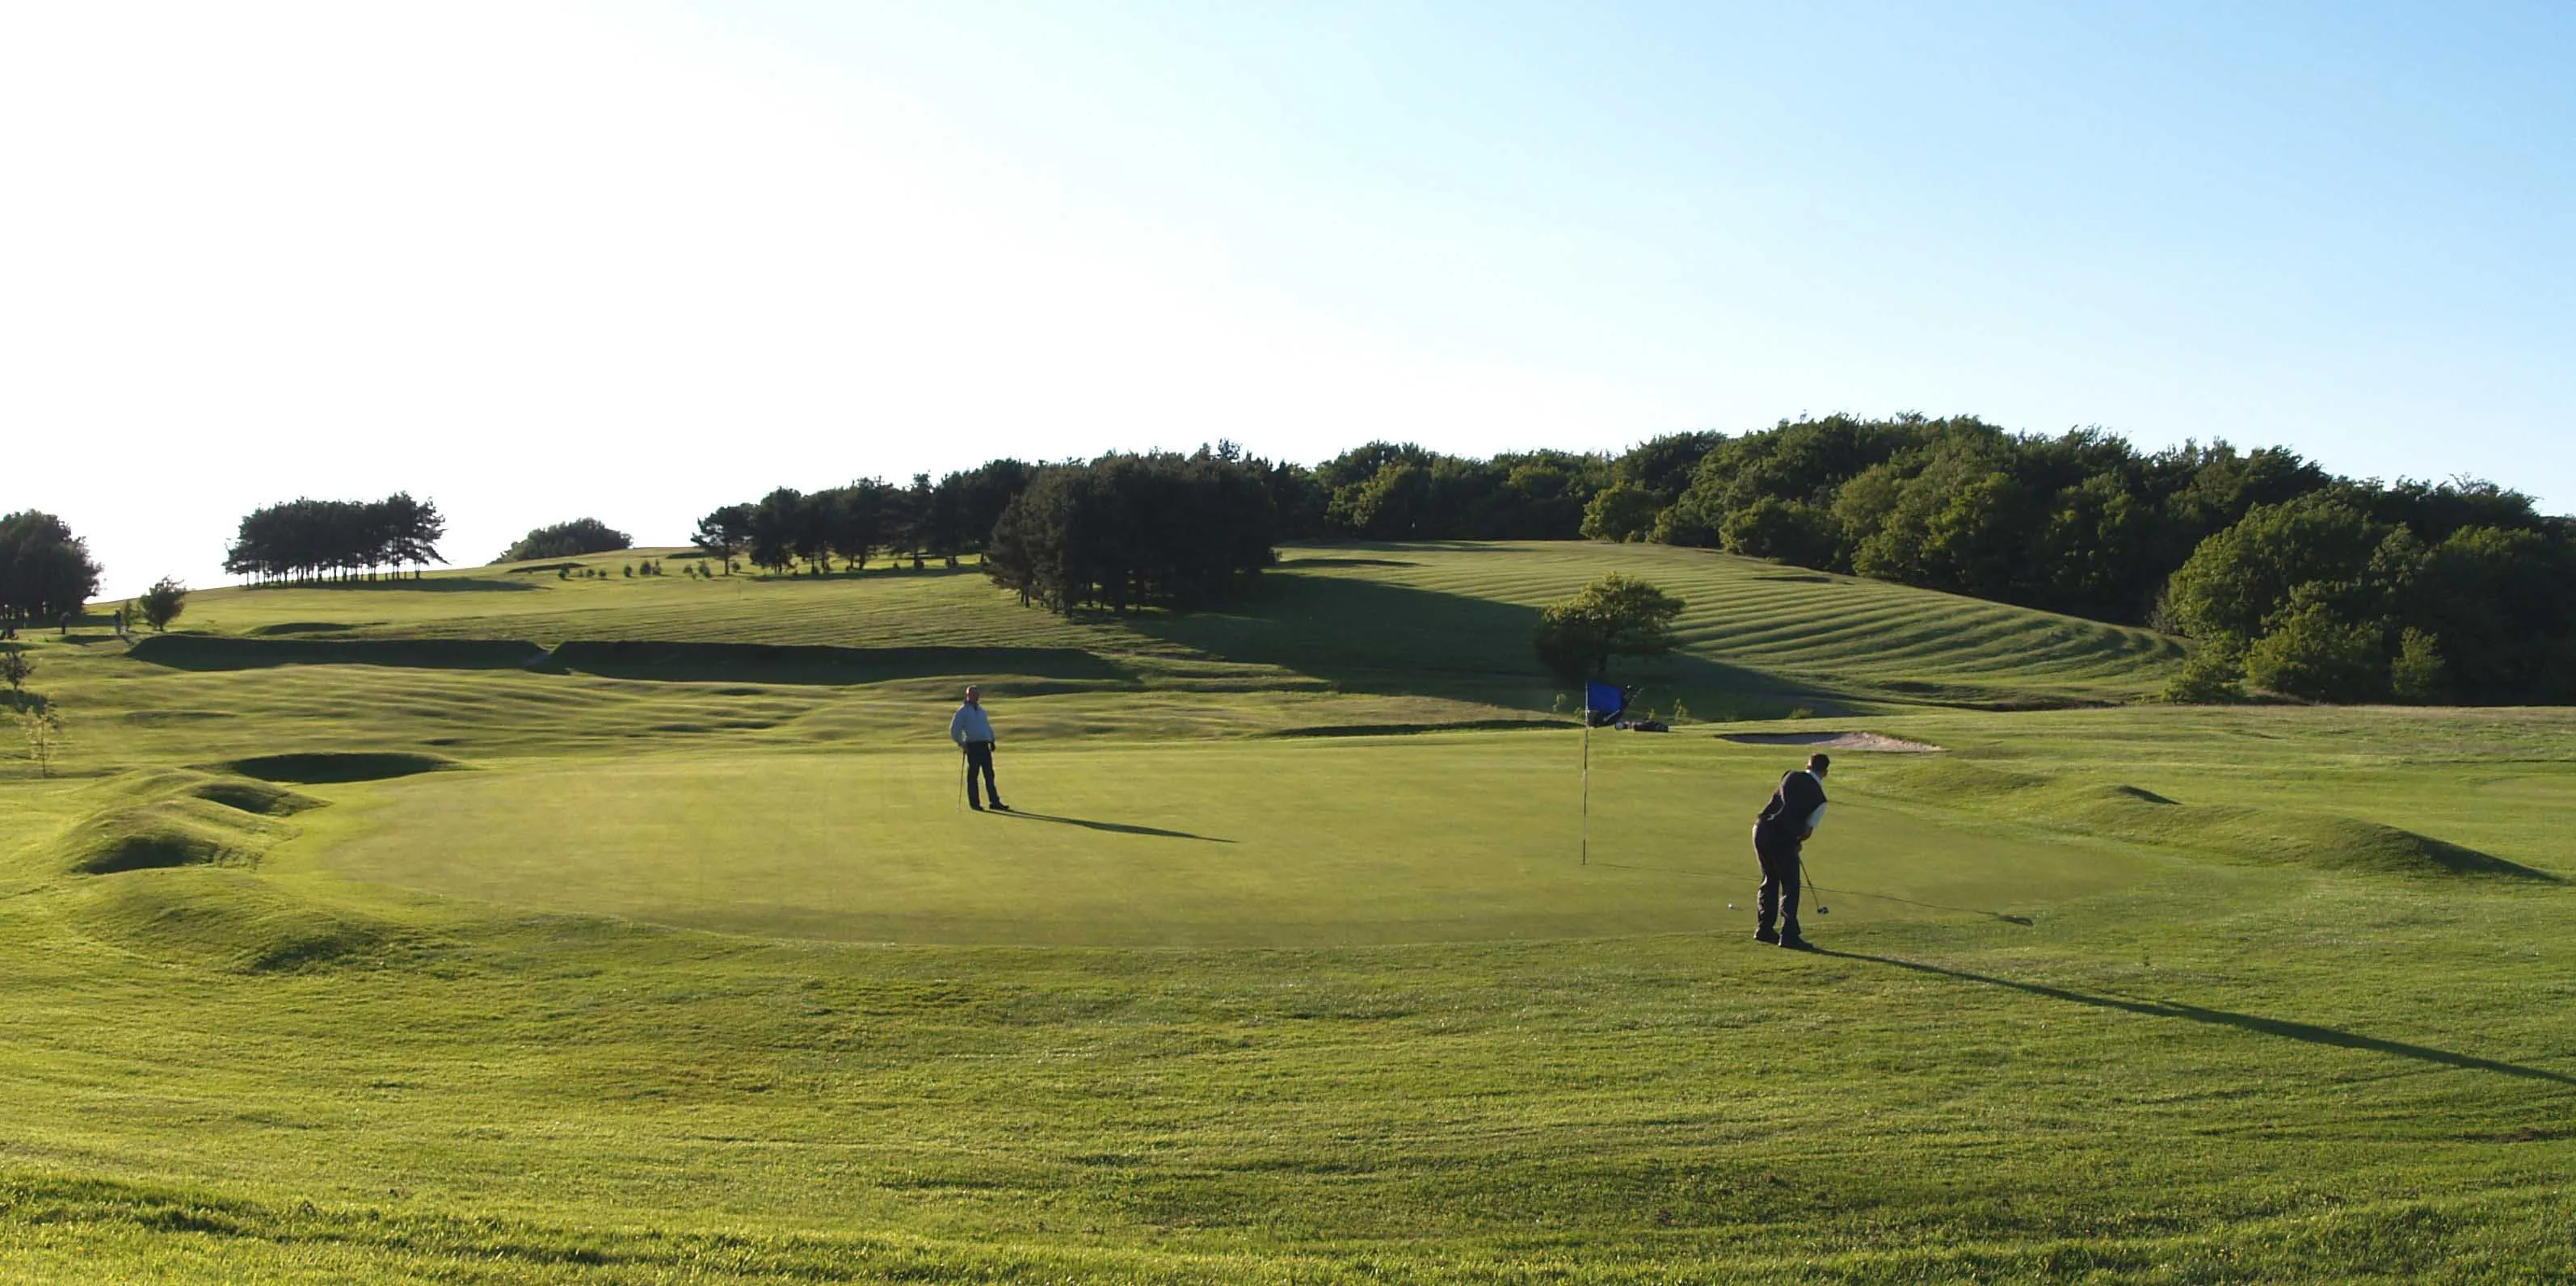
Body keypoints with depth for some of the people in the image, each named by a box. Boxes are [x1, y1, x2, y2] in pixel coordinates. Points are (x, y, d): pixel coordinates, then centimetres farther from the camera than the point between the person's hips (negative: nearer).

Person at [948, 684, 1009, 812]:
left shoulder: (981, 710, 20)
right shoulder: (962, 711, 0)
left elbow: (988, 726, 28)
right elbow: (954, 731, -1)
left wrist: (992, 740, 17)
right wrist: (961, 743, -7)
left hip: (985, 745, 6)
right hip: (972, 746, -6)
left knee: (989, 775, 2)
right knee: (972, 775, -1)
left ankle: (995, 802, 0)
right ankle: (974, 803, 4)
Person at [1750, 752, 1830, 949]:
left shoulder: (1791, 777, 9)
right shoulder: (1819, 798, -1)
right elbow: (1808, 830, 0)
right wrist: (1798, 842, 23)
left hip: (1762, 828, 5)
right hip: (1783, 839, -5)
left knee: (1770, 881, 19)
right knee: (1790, 887, 5)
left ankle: (1765, 929, 23)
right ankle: (1788, 935, 0)